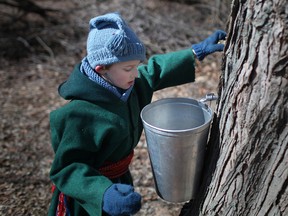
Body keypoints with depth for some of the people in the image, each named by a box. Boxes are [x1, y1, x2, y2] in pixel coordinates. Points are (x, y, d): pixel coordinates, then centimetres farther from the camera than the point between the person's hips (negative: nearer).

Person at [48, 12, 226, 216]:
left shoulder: (123, 86, -9)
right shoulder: (81, 114, -33)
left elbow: (153, 71, 7)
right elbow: (65, 168, -30)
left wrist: (196, 52, 4)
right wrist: (104, 193, -46)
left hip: (119, 181, 7)